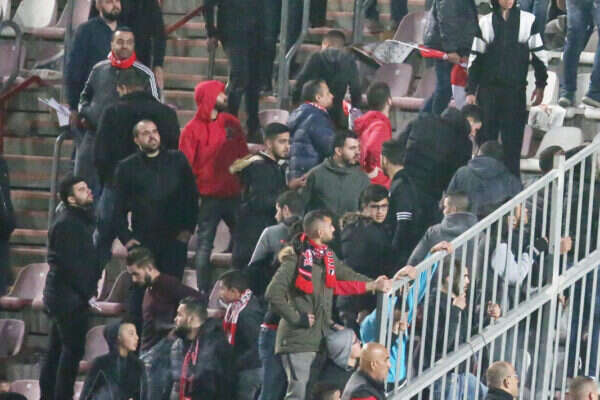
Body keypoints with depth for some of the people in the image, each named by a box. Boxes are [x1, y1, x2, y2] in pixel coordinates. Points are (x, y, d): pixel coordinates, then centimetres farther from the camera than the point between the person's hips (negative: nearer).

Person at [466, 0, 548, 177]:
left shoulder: (528, 21, 2)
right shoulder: (485, 23, 5)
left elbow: (539, 54, 9)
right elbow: (475, 59, 9)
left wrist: (540, 85, 8)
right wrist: (470, 91, 6)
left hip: (515, 90, -1)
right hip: (488, 88, 1)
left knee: (513, 141, -2)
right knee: (486, 138, 3)